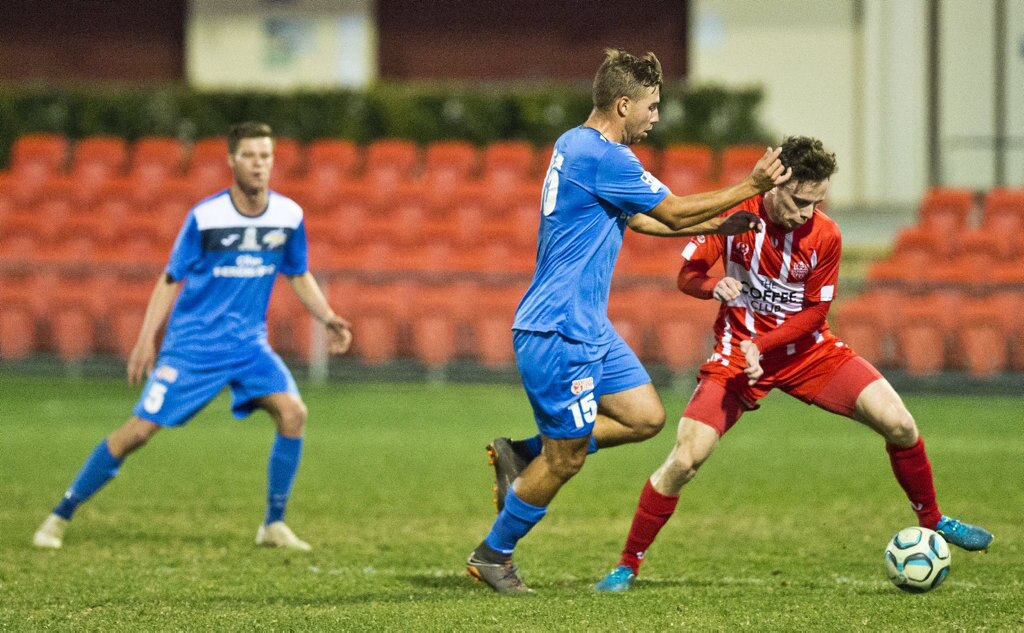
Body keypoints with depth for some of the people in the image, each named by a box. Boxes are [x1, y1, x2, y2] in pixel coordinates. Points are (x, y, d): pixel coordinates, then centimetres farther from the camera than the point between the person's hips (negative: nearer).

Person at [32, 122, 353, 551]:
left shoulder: (289, 216, -2)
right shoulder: (204, 217, -11)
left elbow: (299, 277, 14)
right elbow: (170, 280, -4)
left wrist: (328, 318, 0)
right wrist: (147, 339, -11)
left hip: (248, 343, 3)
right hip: (191, 342, -3)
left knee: (292, 411, -19)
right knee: (141, 428, -9)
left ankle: (274, 524, -5)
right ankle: (60, 517, 4)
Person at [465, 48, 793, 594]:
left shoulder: (576, 144, 13)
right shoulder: (604, 157, -19)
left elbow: (639, 218, 24)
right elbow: (675, 212, -11)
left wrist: (715, 226, 20)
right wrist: (751, 187, -3)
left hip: (588, 328, 10)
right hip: (559, 334, -10)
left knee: (646, 417, 8)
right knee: (566, 461, -2)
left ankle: (522, 456, 15)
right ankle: (493, 554, 14)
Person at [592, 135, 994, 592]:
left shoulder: (825, 236, -14)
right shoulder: (735, 215, -15)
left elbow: (815, 313, -8)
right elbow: (687, 275, -7)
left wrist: (760, 345, -21)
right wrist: (715, 287, -30)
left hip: (808, 351, 2)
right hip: (738, 354, -2)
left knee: (899, 425, -10)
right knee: (684, 461, -15)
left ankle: (932, 522, 15)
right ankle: (628, 565, 1)